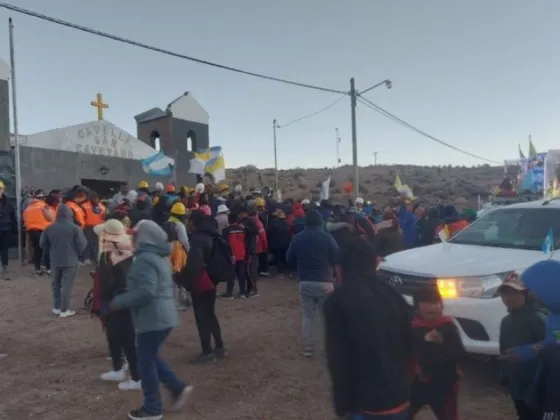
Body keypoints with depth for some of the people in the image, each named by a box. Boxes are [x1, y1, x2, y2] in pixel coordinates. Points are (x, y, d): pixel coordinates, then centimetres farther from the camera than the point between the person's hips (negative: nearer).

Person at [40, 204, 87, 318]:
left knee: (56, 284, 18)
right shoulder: (75, 228, -14)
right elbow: (82, 245, -11)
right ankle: (64, 310, 7)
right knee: (67, 285, 3)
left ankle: (56, 307, 25)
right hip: (70, 260, -4)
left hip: (55, 260, 4)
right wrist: (77, 255, 9)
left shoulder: (49, 228, -2)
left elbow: (43, 244, 6)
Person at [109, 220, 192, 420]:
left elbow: (145, 292, -28)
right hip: (164, 315, 10)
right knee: (151, 357, 22)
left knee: (146, 362, 6)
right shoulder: (159, 256, 13)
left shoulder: (145, 259, -19)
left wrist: (118, 302, -17)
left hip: (153, 319, -10)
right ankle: (178, 387, 20)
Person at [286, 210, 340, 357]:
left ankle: (307, 349, 15)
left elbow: (289, 260, 9)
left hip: (305, 282, 2)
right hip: (325, 283, -2)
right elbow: (337, 262, -6)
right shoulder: (327, 238, -7)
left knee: (307, 316, 12)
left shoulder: (297, 238, 0)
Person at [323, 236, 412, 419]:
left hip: (368, 402, -5)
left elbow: (337, 360, -12)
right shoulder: (392, 295, 2)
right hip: (400, 396, 5)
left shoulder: (338, 300, -13)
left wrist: (343, 404, -3)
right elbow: (409, 345, 10)